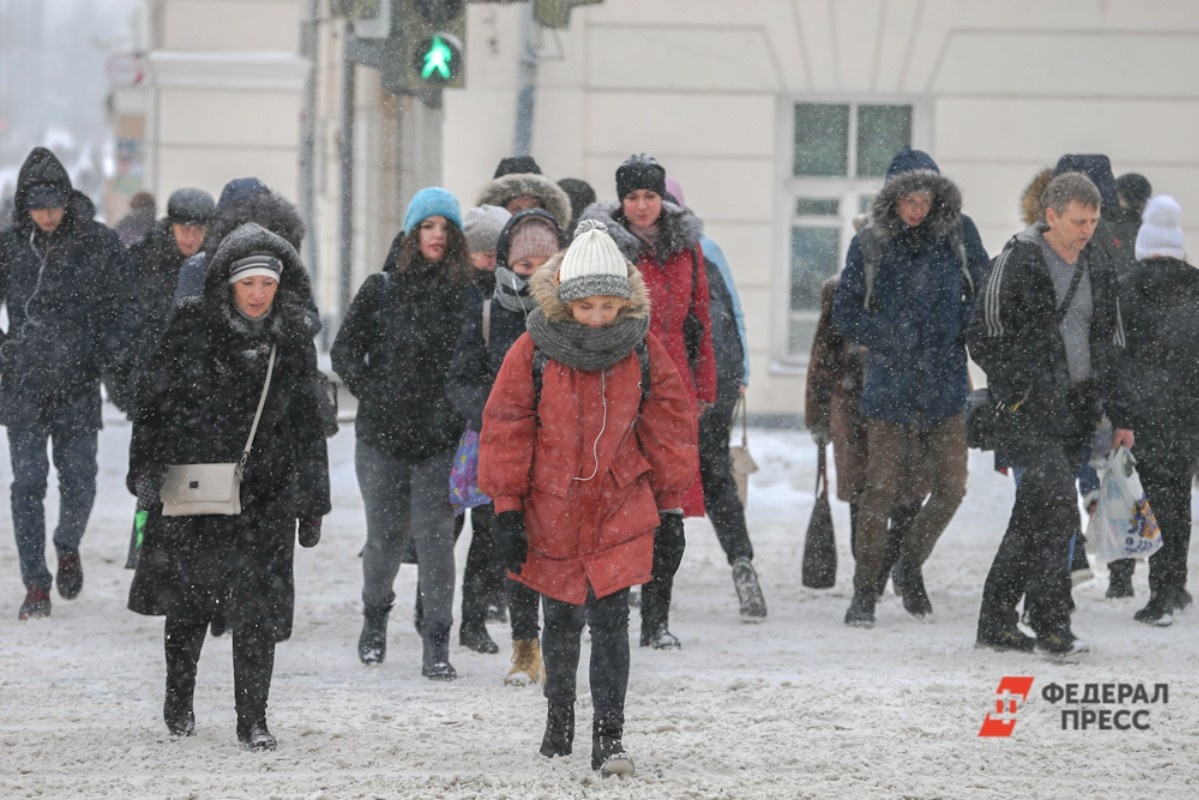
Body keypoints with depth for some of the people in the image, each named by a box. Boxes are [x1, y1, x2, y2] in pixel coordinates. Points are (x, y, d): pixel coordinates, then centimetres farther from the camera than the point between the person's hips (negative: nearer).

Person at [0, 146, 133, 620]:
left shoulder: (99, 244, -1)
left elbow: (117, 314, 3)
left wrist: (118, 371, -1)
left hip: (77, 385, 0)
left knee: (79, 482, 2)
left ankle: (68, 549, 33)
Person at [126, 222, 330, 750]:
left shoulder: (294, 339, 5)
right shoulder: (192, 327, -3)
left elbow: (308, 425, 11)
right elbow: (154, 399, 1)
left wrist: (312, 504, 10)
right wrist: (146, 469, -6)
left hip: (265, 493, 1)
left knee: (257, 606, -6)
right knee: (187, 599, 9)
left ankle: (252, 721, 0)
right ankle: (179, 701, 30)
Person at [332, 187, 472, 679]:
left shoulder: (464, 293, 2)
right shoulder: (381, 289, 2)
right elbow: (344, 350, 6)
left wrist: (457, 408, -5)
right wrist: (371, 394, -5)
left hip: (438, 438, -1)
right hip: (382, 436, 1)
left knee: (434, 535, -7)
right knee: (385, 534, 8)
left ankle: (436, 647, -3)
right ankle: (374, 618, 34)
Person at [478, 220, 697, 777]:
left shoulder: (642, 351, -4)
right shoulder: (533, 352, -10)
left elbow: (669, 425, 6)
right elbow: (506, 428, -4)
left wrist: (669, 501, 8)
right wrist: (507, 508, -5)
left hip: (619, 509, 0)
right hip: (550, 510, 0)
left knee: (610, 621, -8)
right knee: (561, 618, 14)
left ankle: (609, 735, -7)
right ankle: (559, 715, 34)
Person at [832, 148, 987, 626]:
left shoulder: (959, 234, 3)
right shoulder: (870, 245, 1)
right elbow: (845, 314, 3)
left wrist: (957, 331, -3)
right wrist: (893, 339, -10)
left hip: (945, 386, 2)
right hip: (889, 386, -2)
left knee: (951, 487, 1)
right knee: (881, 491, -5)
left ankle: (912, 564, 27)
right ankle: (864, 592, 6)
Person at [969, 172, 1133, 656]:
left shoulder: (1098, 267, 12)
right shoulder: (1017, 262, -7)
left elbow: (1112, 344, 19)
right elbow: (984, 337, -6)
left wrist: (1120, 417, 15)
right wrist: (1018, 393, -13)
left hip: (1078, 413, 6)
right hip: (1032, 411, -6)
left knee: (1032, 516, 9)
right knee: (1057, 511, -16)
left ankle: (995, 624, 14)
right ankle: (1051, 625, -13)